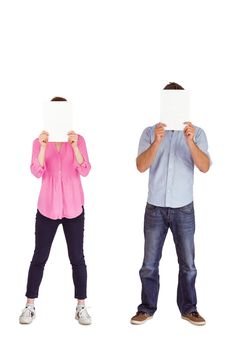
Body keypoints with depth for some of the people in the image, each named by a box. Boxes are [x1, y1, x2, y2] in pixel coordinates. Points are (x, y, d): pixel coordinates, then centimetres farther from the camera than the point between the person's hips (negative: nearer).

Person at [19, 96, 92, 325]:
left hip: (73, 207, 0)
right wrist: (43, 147, -24)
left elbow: (84, 171, -11)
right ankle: (30, 306, 19)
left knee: (77, 258, 5)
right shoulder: (40, 141, 1)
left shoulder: (78, 139, -1)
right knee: (39, 257, 6)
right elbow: (36, 172, -11)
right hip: (47, 207, 0)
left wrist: (74, 146, -24)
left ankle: (81, 307, 17)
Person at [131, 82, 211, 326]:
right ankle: (147, 308, 23)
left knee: (188, 263, 8)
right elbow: (141, 166, -12)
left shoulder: (196, 132, 0)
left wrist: (190, 141, -27)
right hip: (155, 207, 0)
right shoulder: (150, 132, 0)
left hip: (183, 208, 0)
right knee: (150, 263, 7)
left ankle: (188, 309, 24)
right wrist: (157, 142, -27)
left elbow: (205, 167, -12)